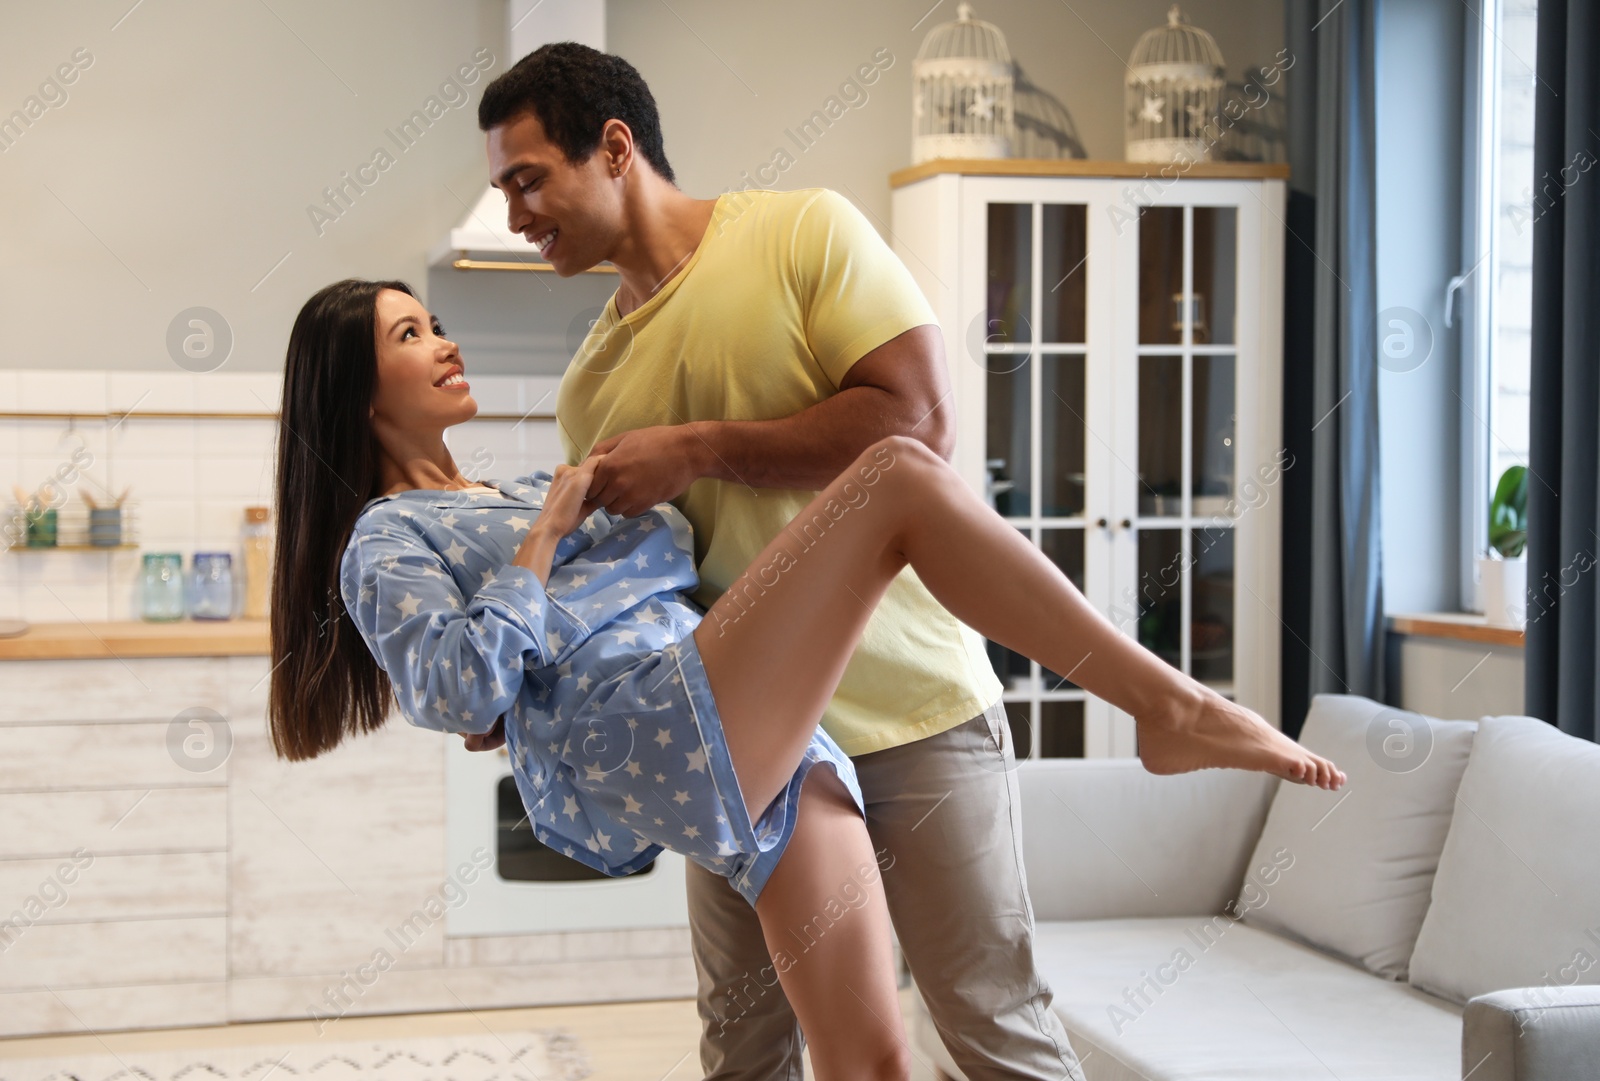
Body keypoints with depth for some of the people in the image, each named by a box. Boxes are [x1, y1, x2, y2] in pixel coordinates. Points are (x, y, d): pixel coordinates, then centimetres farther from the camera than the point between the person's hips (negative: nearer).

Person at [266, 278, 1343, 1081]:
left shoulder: (533, 491, 32)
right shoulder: (386, 539, 9)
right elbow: (462, 693, -9)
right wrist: (545, 537, -2)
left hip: (765, 754, 8)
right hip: (647, 742, -8)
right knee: (902, 475, -16)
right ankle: (1170, 705, -13)